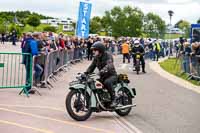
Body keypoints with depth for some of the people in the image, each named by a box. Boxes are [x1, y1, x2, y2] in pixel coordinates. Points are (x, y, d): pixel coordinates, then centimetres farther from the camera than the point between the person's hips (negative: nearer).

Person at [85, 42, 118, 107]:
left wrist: (103, 71, -52)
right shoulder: (96, 57, 6)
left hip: (111, 75, -7)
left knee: (107, 82, -38)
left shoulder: (108, 55, -16)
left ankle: (114, 99, -22)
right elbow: (92, 66, 5)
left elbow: (109, 65, -34)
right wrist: (86, 73, -14)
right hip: (103, 76, 7)